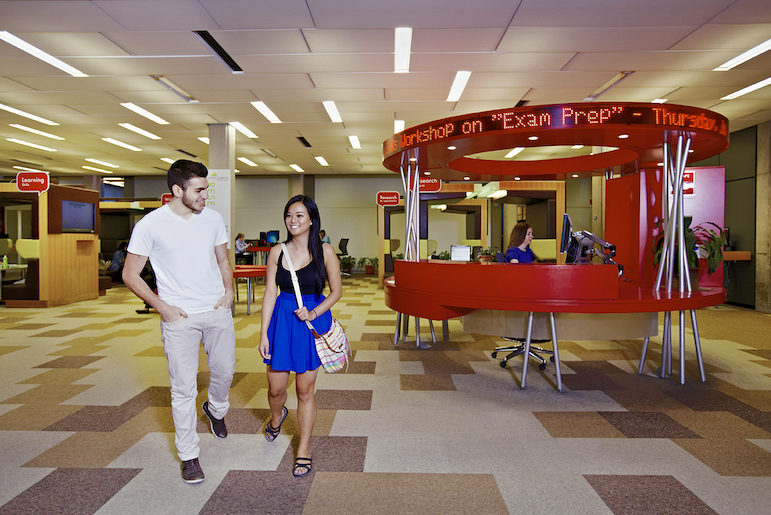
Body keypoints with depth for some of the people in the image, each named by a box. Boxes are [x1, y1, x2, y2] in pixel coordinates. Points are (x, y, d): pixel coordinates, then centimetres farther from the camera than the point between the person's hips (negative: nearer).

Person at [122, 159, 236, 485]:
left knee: (224, 371, 15)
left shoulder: (213, 219, 3)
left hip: (217, 311, 4)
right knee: (184, 388, 2)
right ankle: (188, 456, 19)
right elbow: (130, 275, -2)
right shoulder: (150, 225, -9)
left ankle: (216, 410, 48)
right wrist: (162, 307, -10)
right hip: (178, 317, -3)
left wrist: (229, 292, 0)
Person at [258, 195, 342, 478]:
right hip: (282, 321, 2)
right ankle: (276, 417, 47)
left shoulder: (325, 251, -5)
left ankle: (304, 450, 26)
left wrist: (313, 313, -14)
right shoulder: (277, 252, 1)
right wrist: (264, 333, -1)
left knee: (305, 390, 6)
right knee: (275, 388, 9)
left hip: (314, 320, -2)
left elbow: (336, 291, 1)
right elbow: (270, 293, 1)